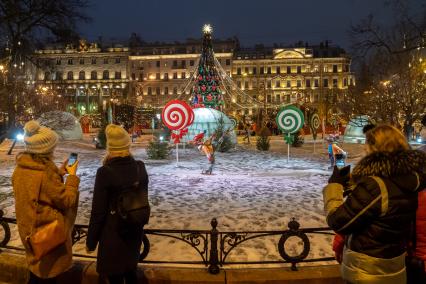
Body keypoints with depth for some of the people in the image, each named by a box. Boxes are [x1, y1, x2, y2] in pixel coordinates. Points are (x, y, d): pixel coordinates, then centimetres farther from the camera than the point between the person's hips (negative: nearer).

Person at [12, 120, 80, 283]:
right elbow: (66, 200, -22)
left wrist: (59, 173, 5)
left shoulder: (20, 169, -3)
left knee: (36, 269, 26)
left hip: (29, 228, 8)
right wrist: (72, 176, -13)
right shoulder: (45, 172, -28)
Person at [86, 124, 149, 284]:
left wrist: (91, 241, -5)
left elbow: (98, 212, -16)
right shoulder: (140, 168, -7)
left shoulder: (105, 172, -22)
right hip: (135, 230, 5)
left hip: (113, 233, -5)